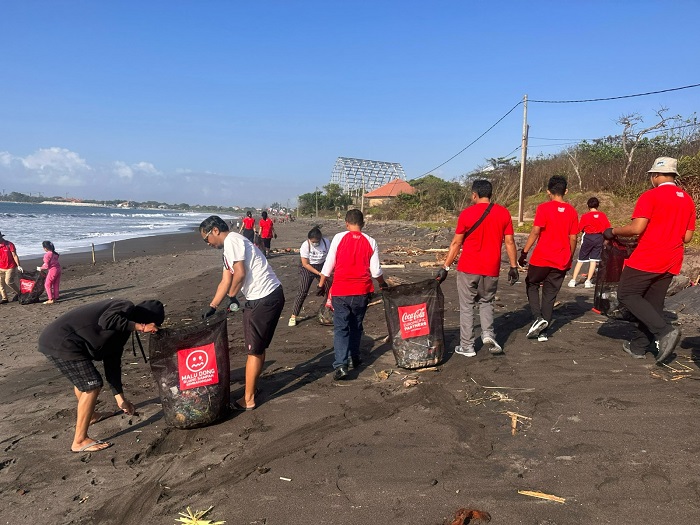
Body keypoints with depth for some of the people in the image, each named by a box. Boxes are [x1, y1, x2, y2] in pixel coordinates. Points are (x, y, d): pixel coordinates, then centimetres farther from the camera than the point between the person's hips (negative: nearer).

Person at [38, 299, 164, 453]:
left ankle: (89, 415, 53)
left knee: (82, 378, 31)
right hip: (60, 343, -11)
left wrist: (120, 397, 25)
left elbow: (112, 360, 22)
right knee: (92, 385, -8)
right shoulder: (126, 307, -8)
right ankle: (79, 441, 0)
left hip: (54, 339, 11)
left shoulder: (122, 329, 19)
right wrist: (139, 326, -18)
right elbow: (106, 321, -30)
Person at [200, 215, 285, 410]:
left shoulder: (232, 240, -11)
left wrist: (230, 297, -5)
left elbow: (240, 273, -18)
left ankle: (248, 400, 9)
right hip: (271, 296, 10)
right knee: (259, 347, 20)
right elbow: (225, 281, 21)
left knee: (254, 350, -1)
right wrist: (212, 307, 18)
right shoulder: (229, 247, 21)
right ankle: (252, 387, 34)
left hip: (263, 298, -10)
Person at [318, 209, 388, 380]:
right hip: (361, 291, 2)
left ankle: (341, 365, -10)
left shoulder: (339, 238, -5)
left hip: (340, 291, -2)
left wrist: (321, 284, 10)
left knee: (341, 328, 2)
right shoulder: (370, 242, 0)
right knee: (356, 326, 20)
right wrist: (383, 284, 21)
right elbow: (376, 271, 1)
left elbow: (328, 265, -4)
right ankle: (354, 357, 31)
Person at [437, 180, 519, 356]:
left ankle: (467, 346, 10)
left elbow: (456, 243, -4)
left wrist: (446, 267, 2)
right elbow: (509, 242, 1)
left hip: (468, 269, -2)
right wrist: (513, 267, 10)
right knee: (486, 302, 22)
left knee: (467, 306, 8)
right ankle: (488, 334, 4)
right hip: (491, 269, 3)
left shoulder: (467, 213, -6)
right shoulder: (503, 213, 1)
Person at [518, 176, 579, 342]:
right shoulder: (572, 211, 4)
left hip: (541, 259, -4)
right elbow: (573, 238, 7)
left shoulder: (543, 208, -9)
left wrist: (524, 253, -9)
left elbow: (535, 232, -14)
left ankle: (538, 318, -1)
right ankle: (543, 331, 14)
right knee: (550, 294, 12)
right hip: (561, 262, 4)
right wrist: (570, 258, 18)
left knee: (532, 285, 18)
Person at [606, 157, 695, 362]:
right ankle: (639, 346, 18)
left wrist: (613, 232, -3)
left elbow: (636, 228, -19)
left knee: (627, 295, 2)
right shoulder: (688, 200, 12)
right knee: (653, 303, 13)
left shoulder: (650, 196, -10)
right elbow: (687, 237, 13)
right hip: (671, 262, 7)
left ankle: (665, 331, -11)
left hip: (647, 259, -7)